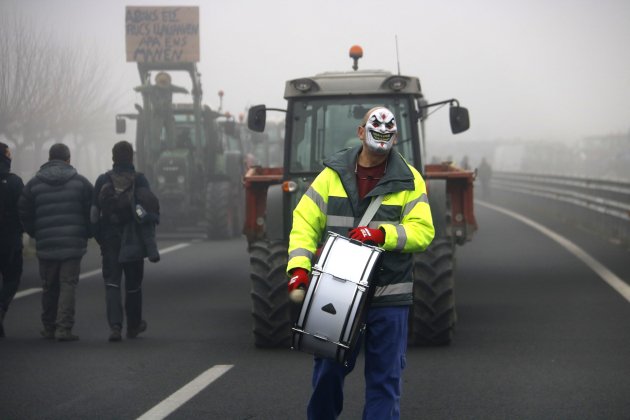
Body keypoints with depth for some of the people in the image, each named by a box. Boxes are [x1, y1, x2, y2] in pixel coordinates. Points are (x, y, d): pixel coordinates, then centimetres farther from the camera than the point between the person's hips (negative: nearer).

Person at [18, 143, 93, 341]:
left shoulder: (34, 183, 3)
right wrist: (86, 234, 13)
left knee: (49, 287, 13)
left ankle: (49, 328, 19)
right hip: (73, 244, -2)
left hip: (46, 244, 2)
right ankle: (64, 328, -10)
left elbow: (23, 213, 4)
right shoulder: (80, 182, 1)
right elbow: (93, 212, -1)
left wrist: (36, 234, 17)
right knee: (68, 285, -1)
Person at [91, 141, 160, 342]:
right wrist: (151, 247, -12)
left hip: (110, 242, 0)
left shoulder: (103, 180, -2)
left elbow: (94, 212, 0)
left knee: (112, 283, 1)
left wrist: (99, 238, 10)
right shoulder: (139, 180, -6)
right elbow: (150, 211, -12)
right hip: (134, 241, 0)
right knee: (133, 285, 14)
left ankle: (115, 326, -17)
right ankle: (134, 326, 27)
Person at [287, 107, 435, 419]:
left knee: (385, 377, 3)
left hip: (388, 296, -1)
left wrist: (382, 234, -22)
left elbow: (423, 231, -6)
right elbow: (304, 221, 1)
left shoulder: (409, 180, 1)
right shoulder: (333, 174, 4)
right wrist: (299, 266, -14)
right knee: (328, 369, 11)